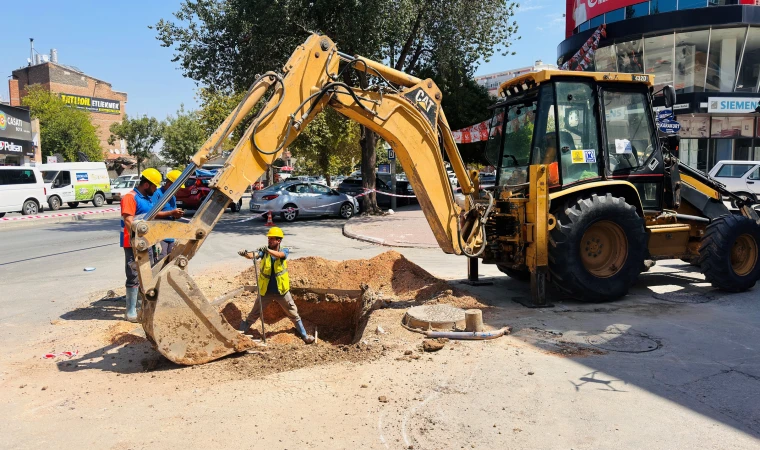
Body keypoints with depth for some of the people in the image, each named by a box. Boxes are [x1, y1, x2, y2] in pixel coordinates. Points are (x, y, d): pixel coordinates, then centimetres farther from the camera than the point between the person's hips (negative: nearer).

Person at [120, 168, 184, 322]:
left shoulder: (147, 198, 13)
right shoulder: (130, 197, -15)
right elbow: (128, 221, -25)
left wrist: (172, 213, 30)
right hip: (134, 244, -9)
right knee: (134, 277, -6)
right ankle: (131, 311, 0)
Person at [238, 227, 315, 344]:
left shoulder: (285, 251, -10)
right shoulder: (264, 252, -9)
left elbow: (279, 255, -34)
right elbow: (254, 255, -30)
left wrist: (268, 250, -53)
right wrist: (246, 254, -52)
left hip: (281, 291, 0)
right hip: (266, 291, 1)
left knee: (293, 314, 11)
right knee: (254, 314, 13)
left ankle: (304, 335, 26)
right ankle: (241, 332, 32)